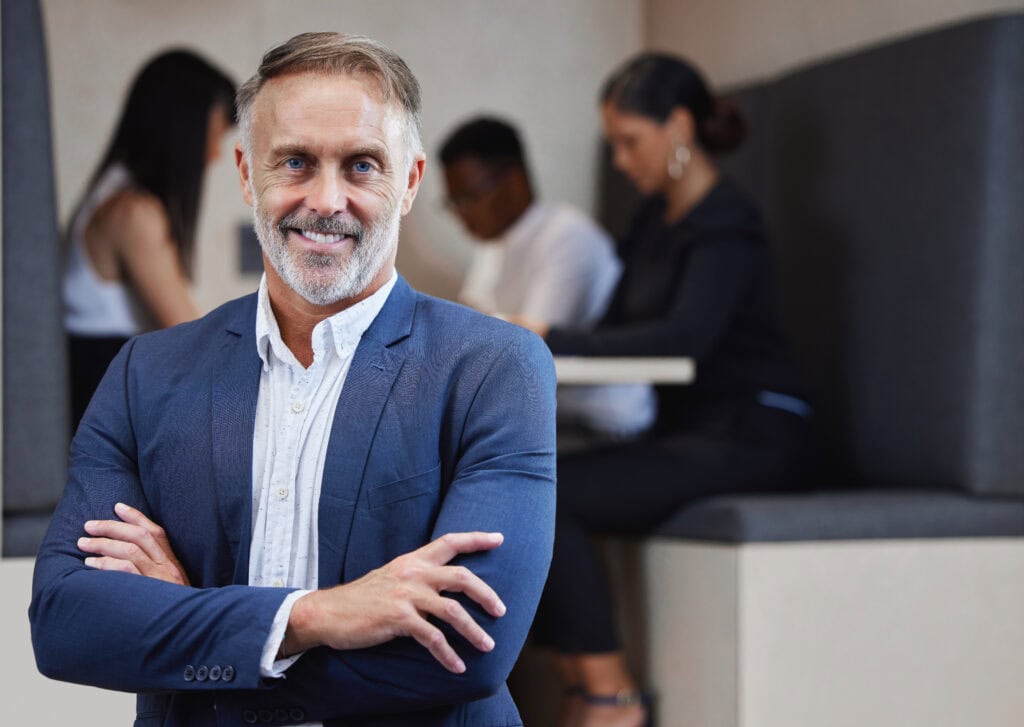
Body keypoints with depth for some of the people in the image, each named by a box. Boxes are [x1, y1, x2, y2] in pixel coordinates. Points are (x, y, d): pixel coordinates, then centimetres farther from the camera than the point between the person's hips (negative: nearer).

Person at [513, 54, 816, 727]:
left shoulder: (725, 222, -12)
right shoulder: (655, 217, 16)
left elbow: (686, 334, -27)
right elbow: (620, 325, 14)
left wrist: (552, 339, -27)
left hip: (751, 437, -9)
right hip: (689, 430, 9)